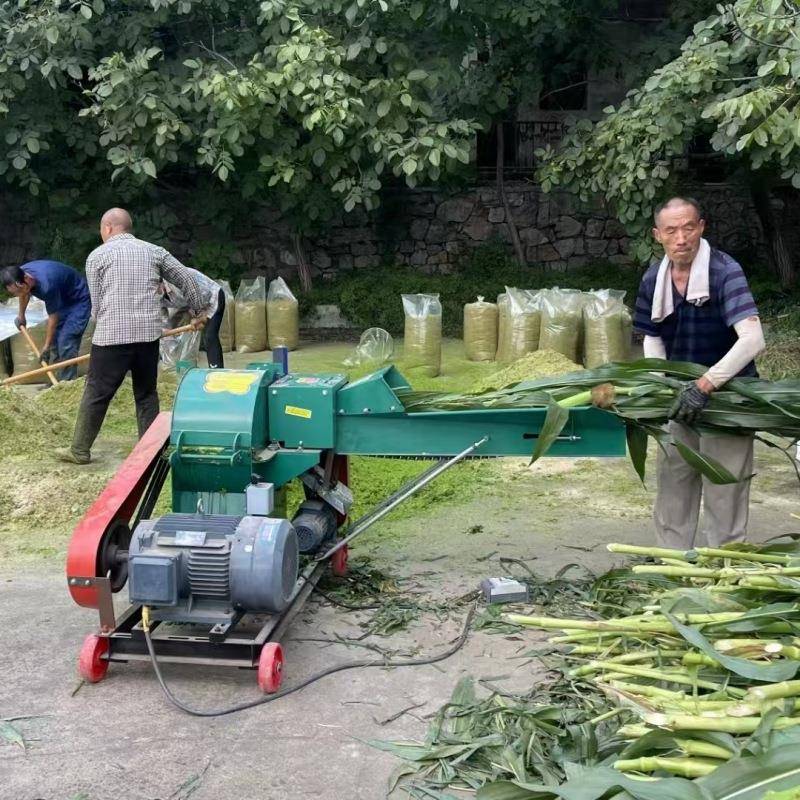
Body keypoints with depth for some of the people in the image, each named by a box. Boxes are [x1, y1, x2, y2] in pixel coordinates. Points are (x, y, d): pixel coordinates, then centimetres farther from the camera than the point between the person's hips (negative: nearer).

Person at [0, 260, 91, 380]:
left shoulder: (46, 285, -38)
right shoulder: (20, 274, -15)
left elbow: (53, 317, -24)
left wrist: (46, 346, -15)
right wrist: (21, 315, 26)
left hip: (79, 300, -9)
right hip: (62, 300, 9)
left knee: (66, 343, -17)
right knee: (54, 339, 6)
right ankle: (59, 382, 13)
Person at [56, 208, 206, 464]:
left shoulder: (98, 255, 6)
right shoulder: (154, 251, 13)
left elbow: (96, 303, 6)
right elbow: (186, 279, 15)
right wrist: (198, 311, 27)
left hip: (112, 334, -3)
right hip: (148, 333, 3)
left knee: (96, 393, 5)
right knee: (147, 393, 13)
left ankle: (80, 450, 13)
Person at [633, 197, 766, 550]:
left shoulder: (724, 272, -22)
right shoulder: (654, 280, -4)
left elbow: (752, 339, -33)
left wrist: (704, 386, -36)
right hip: (681, 397, 6)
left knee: (723, 491, 1)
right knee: (673, 481, 14)